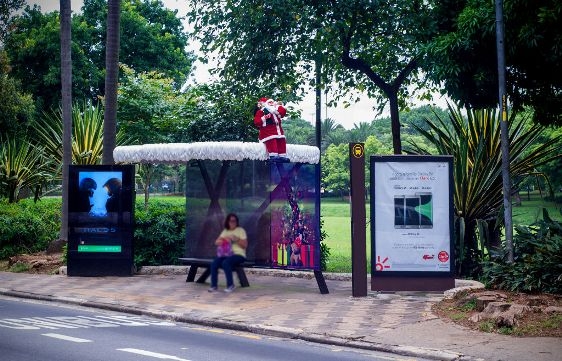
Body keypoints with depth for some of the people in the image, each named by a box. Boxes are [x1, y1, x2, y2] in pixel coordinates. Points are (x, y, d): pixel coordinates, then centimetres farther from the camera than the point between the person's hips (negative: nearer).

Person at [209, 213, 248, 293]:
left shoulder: (241, 230, 4)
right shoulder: (225, 231, 18)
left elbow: (245, 245, -2)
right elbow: (216, 242, 9)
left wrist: (237, 240, -17)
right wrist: (224, 239, -11)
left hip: (238, 254, -5)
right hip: (226, 254, 5)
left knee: (225, 263, -35)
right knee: (214, 263, -24)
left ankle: (230, 285, -23)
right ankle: (213, 285, -18)